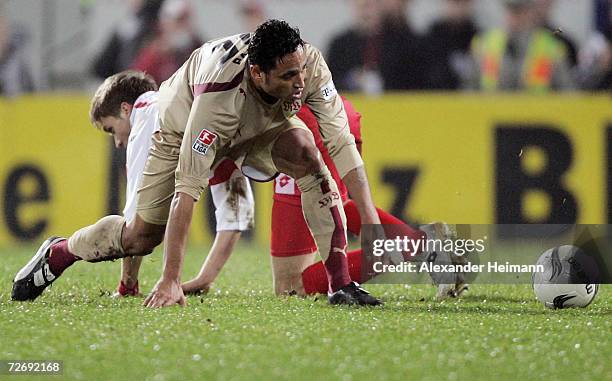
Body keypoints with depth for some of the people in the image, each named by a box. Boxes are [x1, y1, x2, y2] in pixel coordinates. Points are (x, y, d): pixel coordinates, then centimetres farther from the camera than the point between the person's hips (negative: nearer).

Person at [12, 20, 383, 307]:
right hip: (183, 130, -3)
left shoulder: (308, 62, -35)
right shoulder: (218, 94, -46)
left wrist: (372, 219, -36)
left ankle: (342, 284, -27)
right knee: (142, 236, 2)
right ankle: (56, 254, 33)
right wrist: (171, 280, -46)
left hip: (261, 125, 3)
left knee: (304, 151, -30)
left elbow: (342, 144, -28)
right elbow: (186, 188, -45)